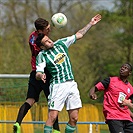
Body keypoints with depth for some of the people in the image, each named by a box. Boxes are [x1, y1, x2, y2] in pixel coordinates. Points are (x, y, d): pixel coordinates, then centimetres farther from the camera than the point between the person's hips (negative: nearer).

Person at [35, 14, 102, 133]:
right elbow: (38, 74, -14)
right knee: (52, 117, -14)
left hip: (71, 84, 5)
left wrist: (91, 24, 14)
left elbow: (79, 35, 17)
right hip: (58, 86, -5)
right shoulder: (42, 56, -7)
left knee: (74, 118, 2)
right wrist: (41, 76, -38)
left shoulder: (61, 43, 7)